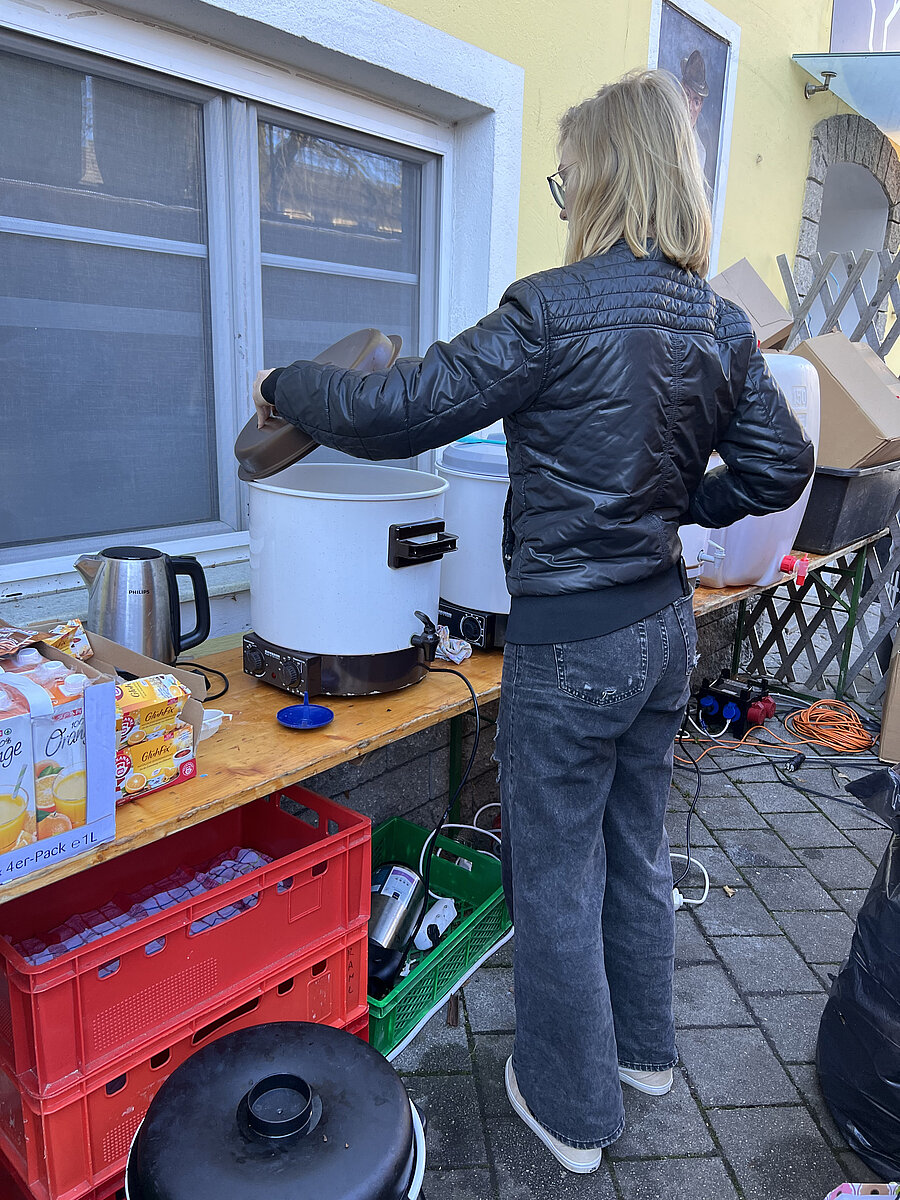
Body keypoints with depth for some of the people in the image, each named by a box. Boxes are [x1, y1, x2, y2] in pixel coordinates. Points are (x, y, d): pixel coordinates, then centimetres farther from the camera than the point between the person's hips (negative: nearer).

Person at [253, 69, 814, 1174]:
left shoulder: (556, 308, -18)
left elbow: (396, 411, -18)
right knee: (635, 846, 24)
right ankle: (644, 1047, 46)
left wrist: (285, 386, 0)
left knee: (558, 879, 11)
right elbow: (778, 469, 8)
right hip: (665, 626, 8)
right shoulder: (721, 322, 3)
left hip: (570, 644, -7)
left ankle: (571, 1108, 32)